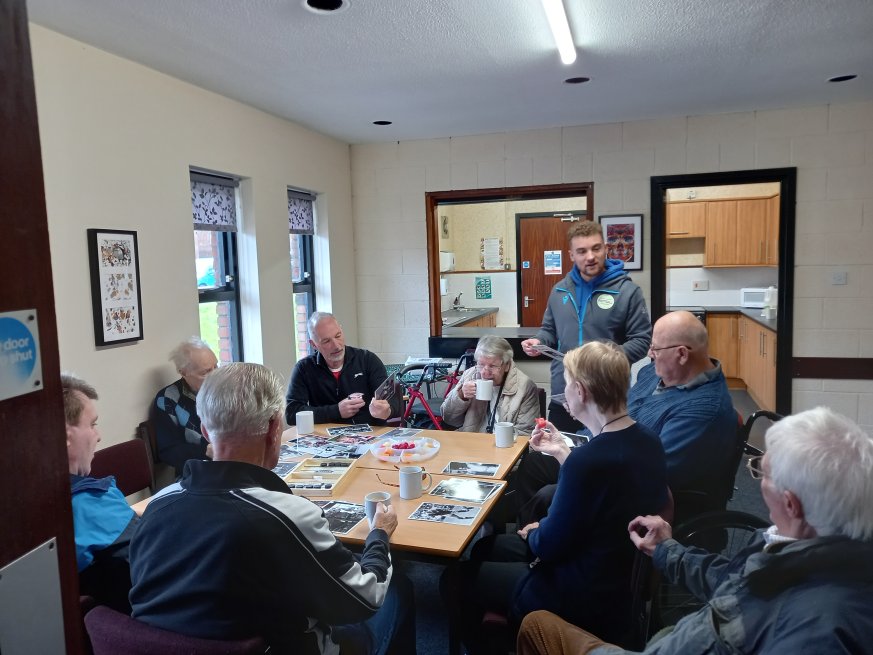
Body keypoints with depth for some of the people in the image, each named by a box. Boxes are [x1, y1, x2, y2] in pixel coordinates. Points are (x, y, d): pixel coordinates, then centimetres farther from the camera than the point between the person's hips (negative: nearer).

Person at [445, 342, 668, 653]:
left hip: (585, 598, -9)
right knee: (486, 547, 23)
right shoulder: (647, 441, -5)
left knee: (458, 578, 9)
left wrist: (532, 534, 0)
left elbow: (547, 546, -21)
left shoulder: (588, 460, -33)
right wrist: (562, 452, 12)